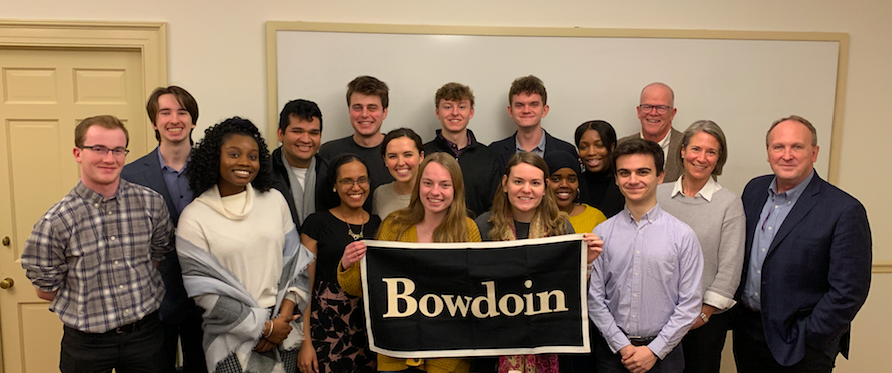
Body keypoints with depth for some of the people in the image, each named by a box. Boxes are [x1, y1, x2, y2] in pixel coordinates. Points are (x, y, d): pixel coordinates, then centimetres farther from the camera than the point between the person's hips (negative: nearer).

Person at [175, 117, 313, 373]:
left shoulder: (274, 200, 3)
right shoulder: (194, 217, -7)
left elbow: (295, 260, 4)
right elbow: (203, 289, -10)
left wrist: (284, 315, -7)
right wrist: (263, 327, -10)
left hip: (283, 332, 3)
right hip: (233, 341, -3)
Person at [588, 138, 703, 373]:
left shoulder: (682, 235, -6)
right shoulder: (602, 233, -3)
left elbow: (690, 303, -6)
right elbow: (594, 298, -2)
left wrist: (654, 350, -9)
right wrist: (622, 346, -7)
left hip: (663, 352, -1)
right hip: (613, 351, 1)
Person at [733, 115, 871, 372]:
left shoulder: (844, 210, -15)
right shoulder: (754, 190, 2)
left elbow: (848, 292, -16)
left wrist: (806, 339, -14)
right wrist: (733, 309, 5)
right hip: (746, 329, 5)